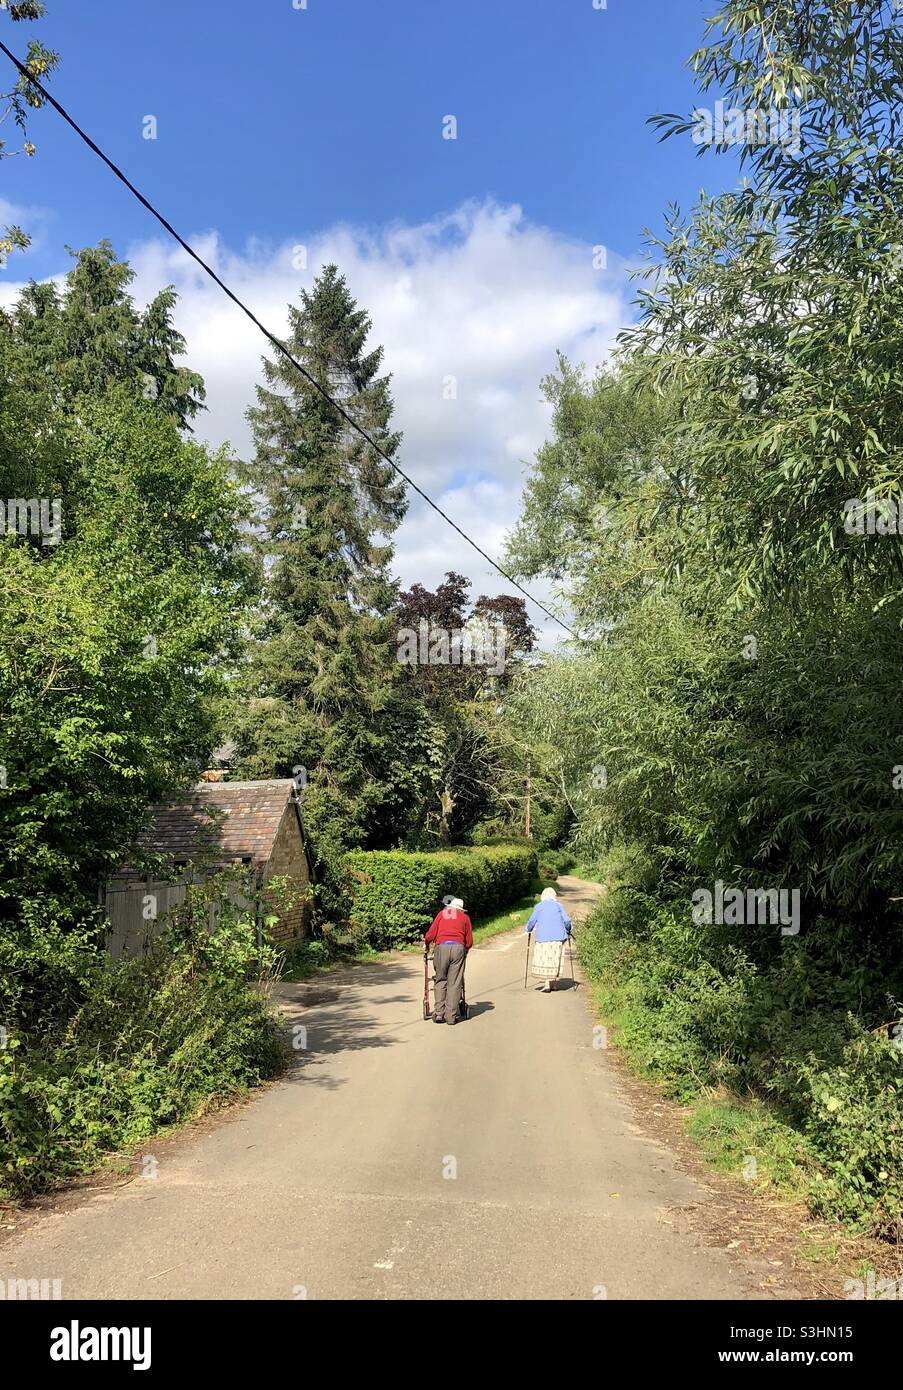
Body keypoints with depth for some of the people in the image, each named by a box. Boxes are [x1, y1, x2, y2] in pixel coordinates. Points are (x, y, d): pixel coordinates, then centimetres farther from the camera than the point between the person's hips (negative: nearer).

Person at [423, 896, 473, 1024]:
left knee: (440, 981, 9)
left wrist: (426, 945, 25)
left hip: (441, 947, 0)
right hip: (458, 948, 0)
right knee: (455, 983, 1)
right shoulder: (465, 917, 18)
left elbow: (431, 934, 8)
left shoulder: (441, 913, 19)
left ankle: (439, 1013, 2)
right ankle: (451, 1016, -2)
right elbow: (469, 941, 13)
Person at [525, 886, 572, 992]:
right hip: (557, 937, 1)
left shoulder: (538, 906, 7)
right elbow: (567, 920, 4)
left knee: (543, 960, 0)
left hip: (542, 937, -1)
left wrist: (528, 930, 20)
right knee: (554, 959, 8)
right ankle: (551, 983, 7)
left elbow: (532, 921, 2)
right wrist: (567, 931, 20)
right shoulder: (558, 905, 10)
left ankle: (548, 984, -10)